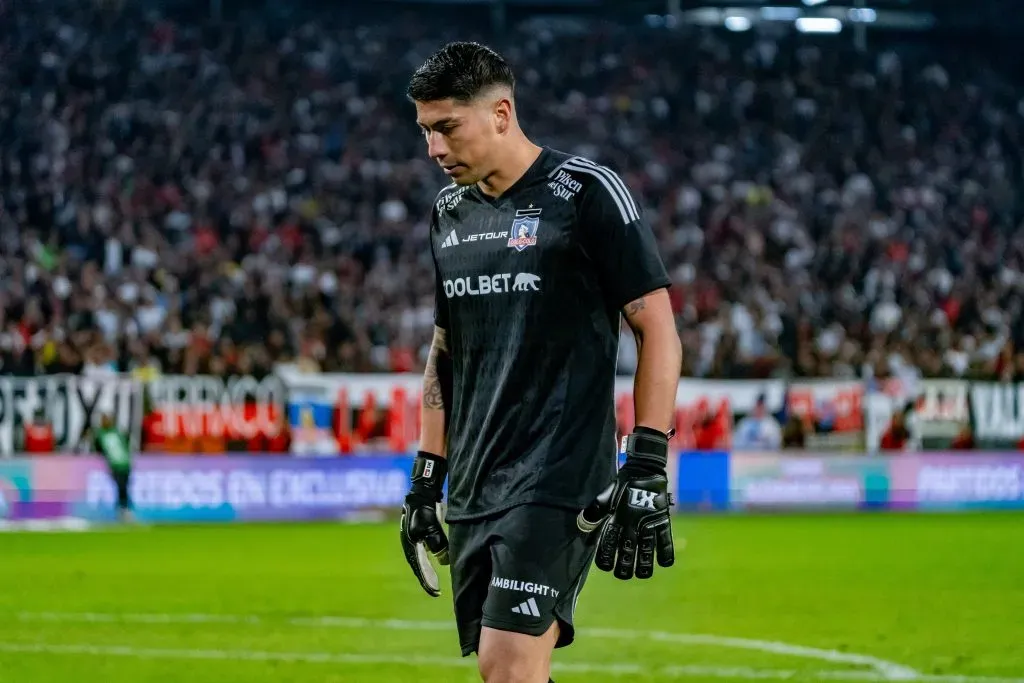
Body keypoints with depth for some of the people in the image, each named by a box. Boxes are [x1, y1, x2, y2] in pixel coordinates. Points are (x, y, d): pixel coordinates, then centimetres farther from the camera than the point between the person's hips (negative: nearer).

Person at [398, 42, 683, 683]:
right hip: (473, 488, 7)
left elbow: (659, 331, -7)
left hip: (557, 482, -7)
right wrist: (426, 478, 19)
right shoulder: (450, 212, 14)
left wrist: (647, 466, -13)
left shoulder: (586, 192, -6)